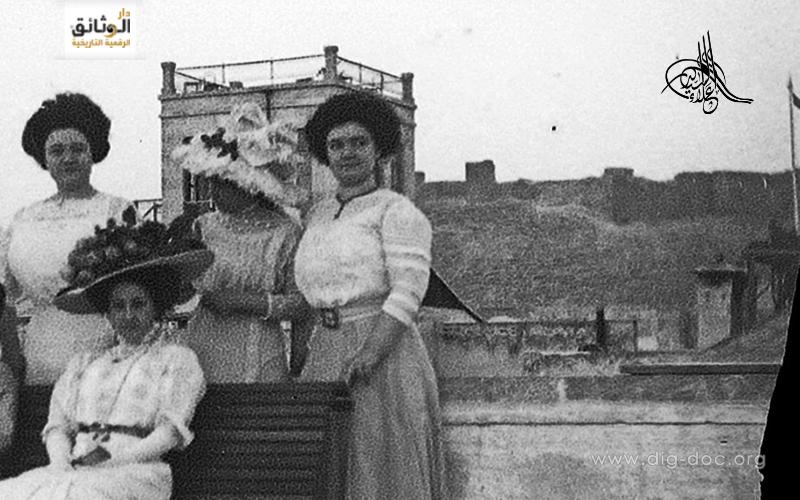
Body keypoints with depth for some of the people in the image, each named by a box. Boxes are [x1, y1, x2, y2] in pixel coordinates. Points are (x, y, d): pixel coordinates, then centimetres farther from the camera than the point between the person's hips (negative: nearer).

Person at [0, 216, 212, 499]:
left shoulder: (177, 359, 13)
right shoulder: (84, 364, 26)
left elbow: (170, 433, 1)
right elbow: (58, 426, 17)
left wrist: (116, 459, -12)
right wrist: (62, 464, -5)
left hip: (137, 471, -4)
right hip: (76, 474, 4)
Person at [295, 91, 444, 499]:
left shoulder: (396, 211, -3)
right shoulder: (317, 215, 17)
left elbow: (408, 291, -13)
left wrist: (370, 351, -24)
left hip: (384, 350, -6)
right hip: (324, 353, 6)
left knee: (382, 467, -5)